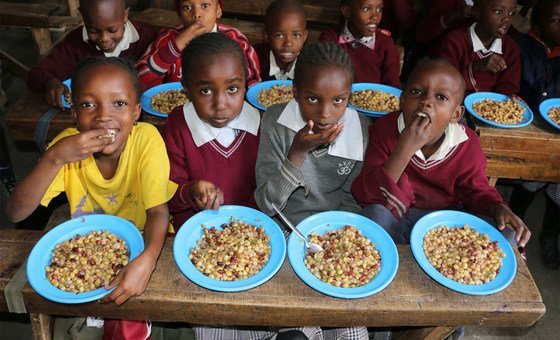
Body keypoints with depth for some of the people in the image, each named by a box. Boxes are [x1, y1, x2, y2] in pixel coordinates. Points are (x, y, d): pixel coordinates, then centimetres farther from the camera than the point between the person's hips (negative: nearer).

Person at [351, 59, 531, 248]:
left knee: (506, 236, -15)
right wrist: (404, 150, -37)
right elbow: (365, 196, -25)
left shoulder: (467, 145, -11)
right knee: (374, 215, -34)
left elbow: (476, 190, 7)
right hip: (396, 218, -2)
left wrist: (498, 208, -17)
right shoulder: (385, 129, -17)